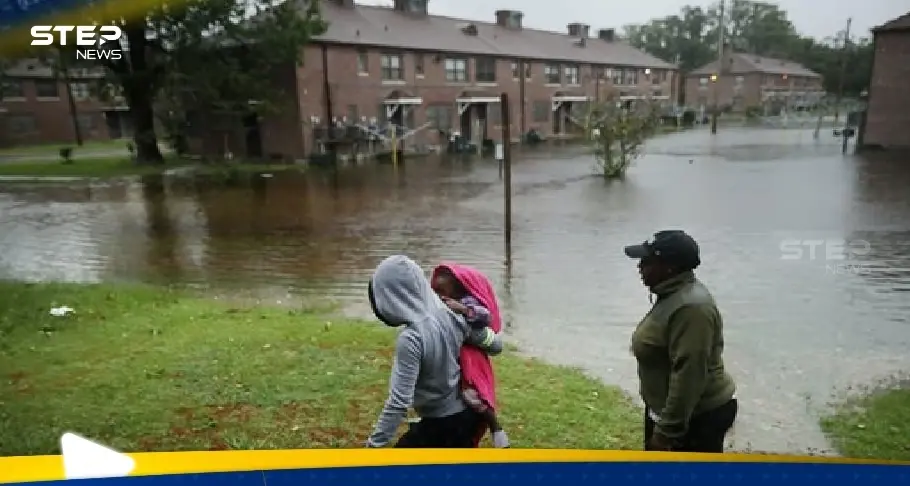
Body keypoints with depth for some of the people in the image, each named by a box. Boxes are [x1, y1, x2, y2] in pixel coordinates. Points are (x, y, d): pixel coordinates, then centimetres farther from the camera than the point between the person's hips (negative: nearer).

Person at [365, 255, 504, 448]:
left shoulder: (410, 339, -28)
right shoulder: (453, 316, -8)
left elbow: (399, 402, -27)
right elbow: (496, 345, 5)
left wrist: (375, 444, -18)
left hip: (439, 425, -7)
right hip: (469, 413, 7)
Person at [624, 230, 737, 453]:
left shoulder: (690, 307, -27)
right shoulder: (674, 295, 5)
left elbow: (688, 375, -29)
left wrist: (667, 430, -24)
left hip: (698, 416, -10)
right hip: (670, 408, 10)